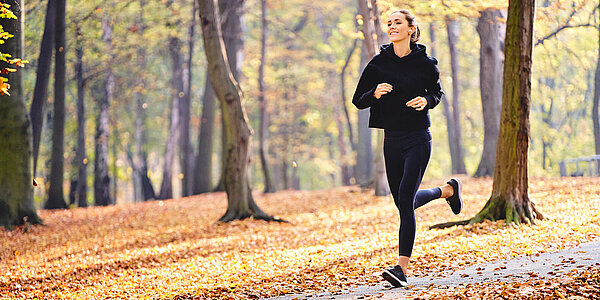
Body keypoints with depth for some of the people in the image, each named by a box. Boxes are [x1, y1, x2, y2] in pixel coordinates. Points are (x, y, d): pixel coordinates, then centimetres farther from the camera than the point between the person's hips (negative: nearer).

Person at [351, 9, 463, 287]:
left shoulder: (424, 63, -3)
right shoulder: (378, 63, 2)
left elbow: (437, 92, 14)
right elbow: (358, 100, 4)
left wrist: (426, 101, -8)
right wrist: (375, 94, -17)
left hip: (418, 139, -4)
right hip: (392, 140, 4)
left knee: (405, 200, -15)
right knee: (403, 202, 14)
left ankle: (401, 267, -13)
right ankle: (448, 190, 44)